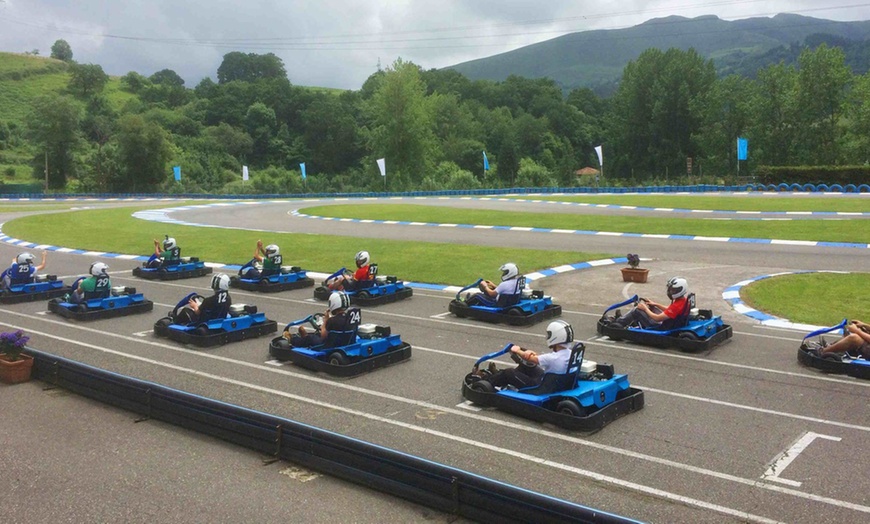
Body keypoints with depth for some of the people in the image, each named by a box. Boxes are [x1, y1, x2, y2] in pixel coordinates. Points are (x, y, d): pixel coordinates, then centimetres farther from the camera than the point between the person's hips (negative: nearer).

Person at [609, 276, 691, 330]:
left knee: (636, 310, -6)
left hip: (661, 327, -10)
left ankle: (618, 323, 12)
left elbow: (657, 318, -27)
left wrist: (645, 308, -13)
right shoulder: (684, 300, -2)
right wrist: (655, 304, 15)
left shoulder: (677, 306, -31)